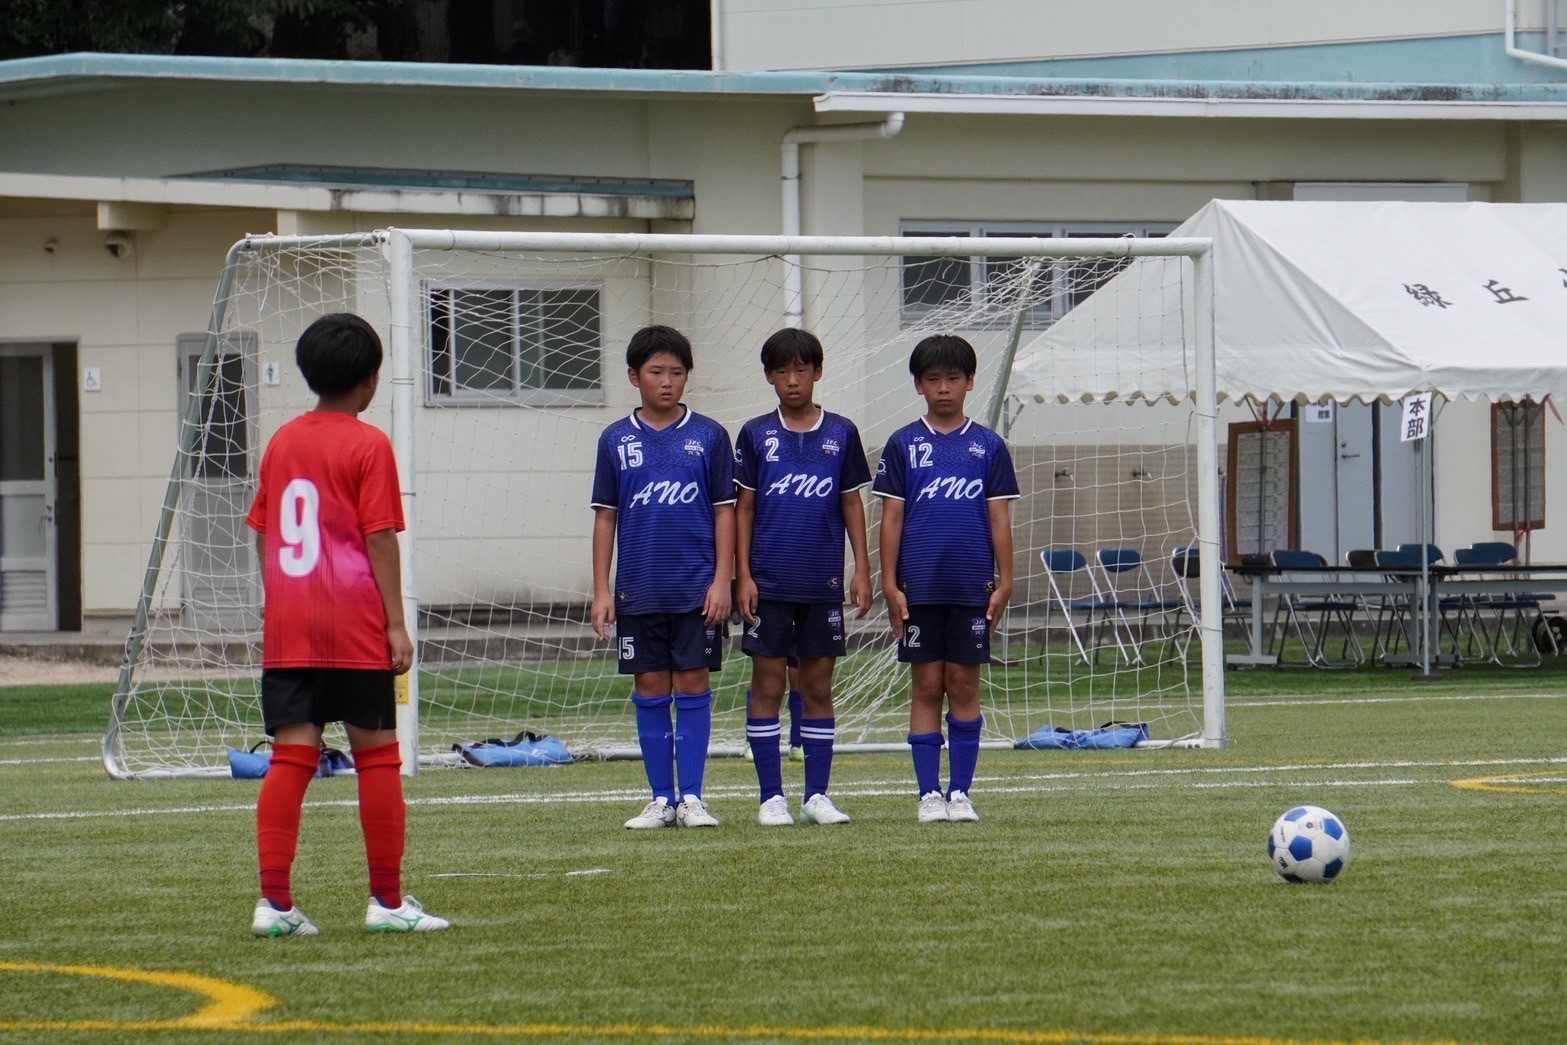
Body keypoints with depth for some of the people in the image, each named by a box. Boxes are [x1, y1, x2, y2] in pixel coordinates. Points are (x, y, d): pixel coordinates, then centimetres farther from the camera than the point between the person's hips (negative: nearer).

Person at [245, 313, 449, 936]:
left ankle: (275, 902, -5)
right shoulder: (368, 445, -6)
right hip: (355, 628, -5)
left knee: (290, 758, 2)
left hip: (287, 628, 5)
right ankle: (387, 901, 9)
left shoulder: (281, 443, 11)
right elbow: (380, 538, -9)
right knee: (376, 756, 5)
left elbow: (263, 535, 13)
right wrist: (396, 623, -7)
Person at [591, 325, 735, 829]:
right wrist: (602, 590, 3)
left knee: (693, 686, -1)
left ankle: (691, 797, 4)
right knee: (650, 690, 4)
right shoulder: (616, 440, 5)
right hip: (639, 591, 1)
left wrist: (722, 581, -5)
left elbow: (725, 511, 3)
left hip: (696, 590, -1)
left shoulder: (708, 436, 2)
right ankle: (661, 800, 10)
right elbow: (605, 517, 8)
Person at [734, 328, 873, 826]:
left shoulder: (841, 433, 6)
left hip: (823, 584, 1)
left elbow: (852, 504, 9)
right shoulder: (755, 435, 3)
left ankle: (817, 795, 9)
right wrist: (743, 575, -3)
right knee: (768, 686, 0)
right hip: (768, 582, -1)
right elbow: (744, 508, 4)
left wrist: (862, 569, 3)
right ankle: (772, 797, 4)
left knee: (818, 687, 4)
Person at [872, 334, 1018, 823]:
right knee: (926, 687, 1)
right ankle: (929, 794, 4)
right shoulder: (903, 445, 5)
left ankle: (960, 793, 7)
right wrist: (890, 584, -2)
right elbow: (891, 517, 4)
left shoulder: (989, 446, 6)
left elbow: (999, 518, 7)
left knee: (963, 686, 2)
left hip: (972, 586, 0)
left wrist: (1003, 582, 1)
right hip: (919, 586, 0)